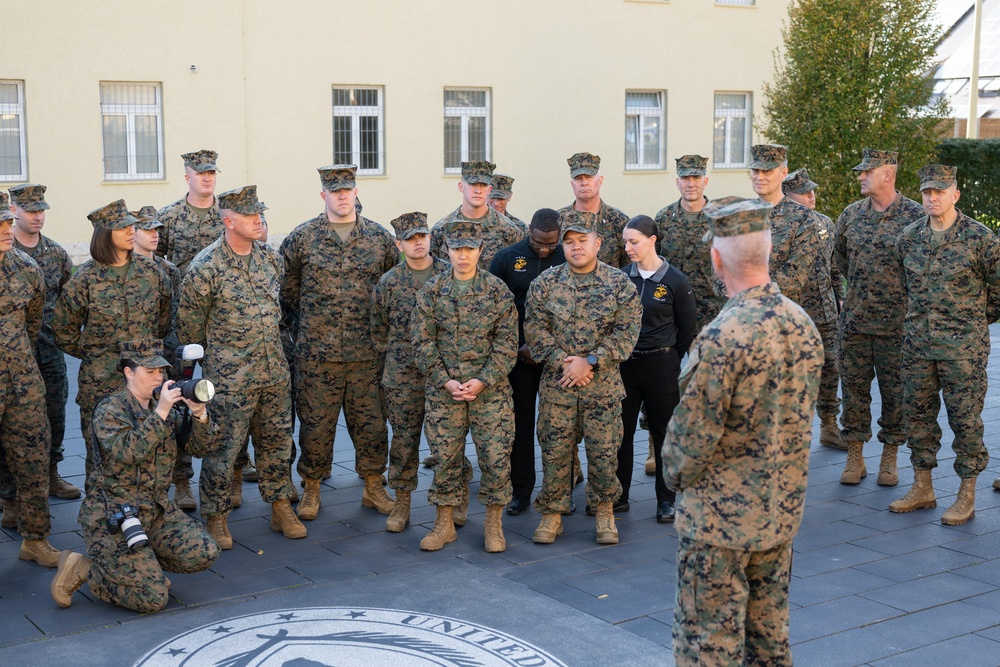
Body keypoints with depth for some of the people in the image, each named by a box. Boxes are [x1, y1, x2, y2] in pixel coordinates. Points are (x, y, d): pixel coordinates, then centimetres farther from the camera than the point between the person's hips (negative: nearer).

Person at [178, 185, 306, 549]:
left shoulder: (271, 258, 4)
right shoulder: (206, 267, -14)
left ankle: (281, 509, 27)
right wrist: (211, 358, 6)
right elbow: (189, 324, -5)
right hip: (230, 378, -6)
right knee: (223, 448, 2)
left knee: (277, 441, 14)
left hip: (275, 372, 6)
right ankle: (216, 518, 18)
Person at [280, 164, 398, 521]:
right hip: (317, 351, -1)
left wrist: (377, 319, 10)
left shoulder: (380, 237, 5)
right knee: (316, 422, 5)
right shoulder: (302, 237, 1)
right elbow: (285, 287, 9)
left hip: (368, 352, 1)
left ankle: (373, 486, 23)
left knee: (371, 420, 8)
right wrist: (311, 317, 10)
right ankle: (311, 489, 20)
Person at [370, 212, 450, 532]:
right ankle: (401, 503, 15)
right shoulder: (388, 282, 3)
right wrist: (393, 356, 10)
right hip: (403, 374, 0)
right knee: (404, 438, 4)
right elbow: (378, 330, 12)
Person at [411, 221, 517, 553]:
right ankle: (445, 523, 20)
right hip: (443, 390, 1)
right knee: (445, 457, 6)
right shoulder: (432, 290, 2)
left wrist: (482, 381, -13)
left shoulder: (498, 290, 0)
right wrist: (447, 381, -10)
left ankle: (493, 522, 16)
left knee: (496, 456, -1)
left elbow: (507, 342, -2)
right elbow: (422, 341, 0)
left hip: (490, 390, -1)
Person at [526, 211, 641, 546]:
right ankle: (552, 514, 18)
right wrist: (563, 363, -12)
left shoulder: (620, 284, -1)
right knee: (554, 450, 5)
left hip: (604, 384, -1)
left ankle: (604, 511, 22)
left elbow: (626, 333, -6)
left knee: (604, 451, 4)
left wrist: (589, 361, -14)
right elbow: (535, 329, -1)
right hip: (556, 383, 1)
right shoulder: (545, 283, 3)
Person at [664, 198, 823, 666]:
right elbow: (800, 418, 9)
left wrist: (676, 476, 1)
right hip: (783, 512, 8)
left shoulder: (721, 338, -24)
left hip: (719, 516, -7)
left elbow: (693, 433, -18)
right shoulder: (803, 325, 0)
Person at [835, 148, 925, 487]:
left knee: (895, 390, 5)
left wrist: (903, 293, 4)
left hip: (897, 320, -3)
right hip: (855, 318, 3)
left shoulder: (916, 215, -7)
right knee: (853, 386, 6)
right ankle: (855, 457, 16)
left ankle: (889, 459, 18)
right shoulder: (851, 214, 5)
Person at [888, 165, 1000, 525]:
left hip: (963, 345, -5)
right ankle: (922, 488, 21)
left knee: (965, 417, 1)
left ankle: (966, 496, 11)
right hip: (917, 342, 5)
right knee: (918, 414, 9)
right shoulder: (908, 237, 5)